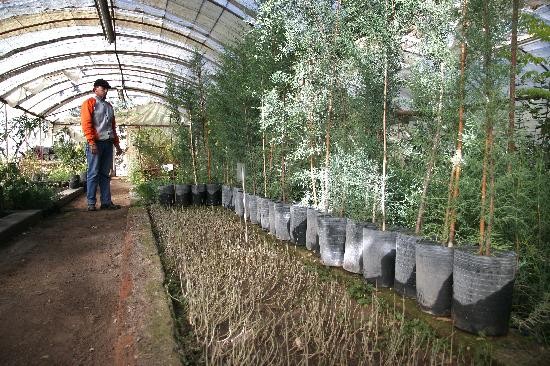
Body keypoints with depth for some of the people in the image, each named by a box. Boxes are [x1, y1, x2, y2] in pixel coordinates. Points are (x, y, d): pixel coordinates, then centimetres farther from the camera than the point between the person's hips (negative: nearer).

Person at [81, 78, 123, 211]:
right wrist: (91, 142, -17)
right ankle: (91, 203, 1)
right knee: (93, 174, -4)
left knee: (105, 174, 7)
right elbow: (86, 124, -8)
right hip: (96, 143, -6)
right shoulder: (89, 103, 2)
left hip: (108, 143, 6)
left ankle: (106, 202, 9)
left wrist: (117, 144, 17)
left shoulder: (109, 106, 22)